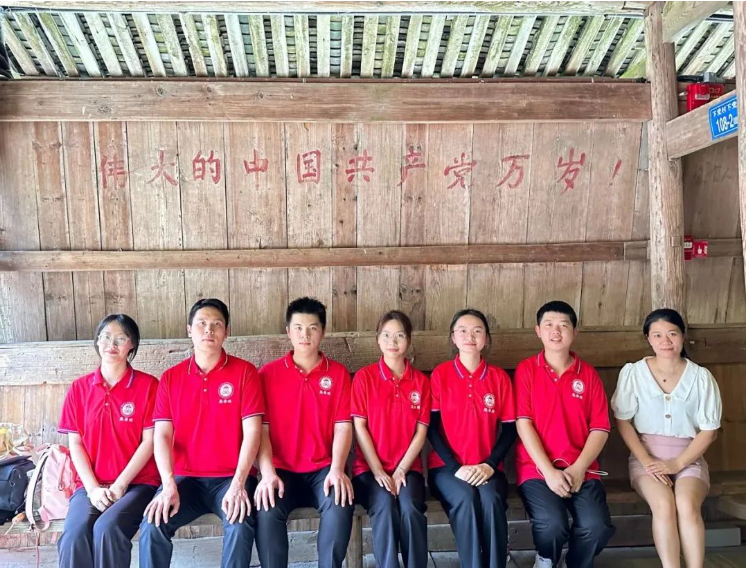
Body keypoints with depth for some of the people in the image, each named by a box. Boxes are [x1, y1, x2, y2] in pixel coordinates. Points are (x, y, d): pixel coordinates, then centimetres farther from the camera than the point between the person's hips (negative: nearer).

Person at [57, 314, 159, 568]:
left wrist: (119, 485, -12)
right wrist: (92, 488, -8)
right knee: (74, 534, -26)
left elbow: (149, 441, -5)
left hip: (137, 483, -2)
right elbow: (75, 443, 5)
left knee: (107, 528, -30)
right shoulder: (79, 388, 8)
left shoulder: (148, 385, -1)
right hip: (91, 485, 3)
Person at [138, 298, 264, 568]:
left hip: (230, 478, -2)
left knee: (240, 525, -29)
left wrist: (238, 484, -20)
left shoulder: (244, 372, -3)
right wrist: (169, 486, -17)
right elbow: (162, 435, -2)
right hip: (185, 478, 3)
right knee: (153, 524, -22)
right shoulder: (171, 377, 6)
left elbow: (252, 432, -9)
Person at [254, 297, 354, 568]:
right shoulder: (268, 373, 3)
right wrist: (267, 472, -18)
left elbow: (343, 427, -2)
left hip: (323, 469, 0)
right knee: (267, 510, -29)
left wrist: (336, 469, -18)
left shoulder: (338, 373, 4)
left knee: (340, 504, -29)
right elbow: (262, 429, -3)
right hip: (282, 469, 0)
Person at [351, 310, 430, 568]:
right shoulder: (364, 377, 0)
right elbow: (359, 427, -4)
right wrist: (378, 471, -11)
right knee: (384, 506, -29)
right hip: (370, 467, -1)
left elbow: (421, 431, 2)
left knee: (410, 508, -27)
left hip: (407, 467, 1)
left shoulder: (421, 381, 6)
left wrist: (401, 470, -9)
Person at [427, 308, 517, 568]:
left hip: (487, 468, 1)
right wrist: (456, 467, -13)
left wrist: (490, 464, -10)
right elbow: (432, 428, -3)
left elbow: (509, 429, 4)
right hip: (447, 465, -1)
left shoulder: (499, 377, 6)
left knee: (491, 499, -30)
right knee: (466, 499, -31)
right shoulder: (440, 374, 1)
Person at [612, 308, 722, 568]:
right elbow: (623, 422, -1)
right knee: (664, 505, -29)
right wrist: (647, 461, -12)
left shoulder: (701, 377, 0)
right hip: (646, 456, 0)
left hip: (689, 458, 1)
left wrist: (678, 463, -12)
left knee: (687, 505, -29)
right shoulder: (633, 373, -2)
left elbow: (709, 430, 1)